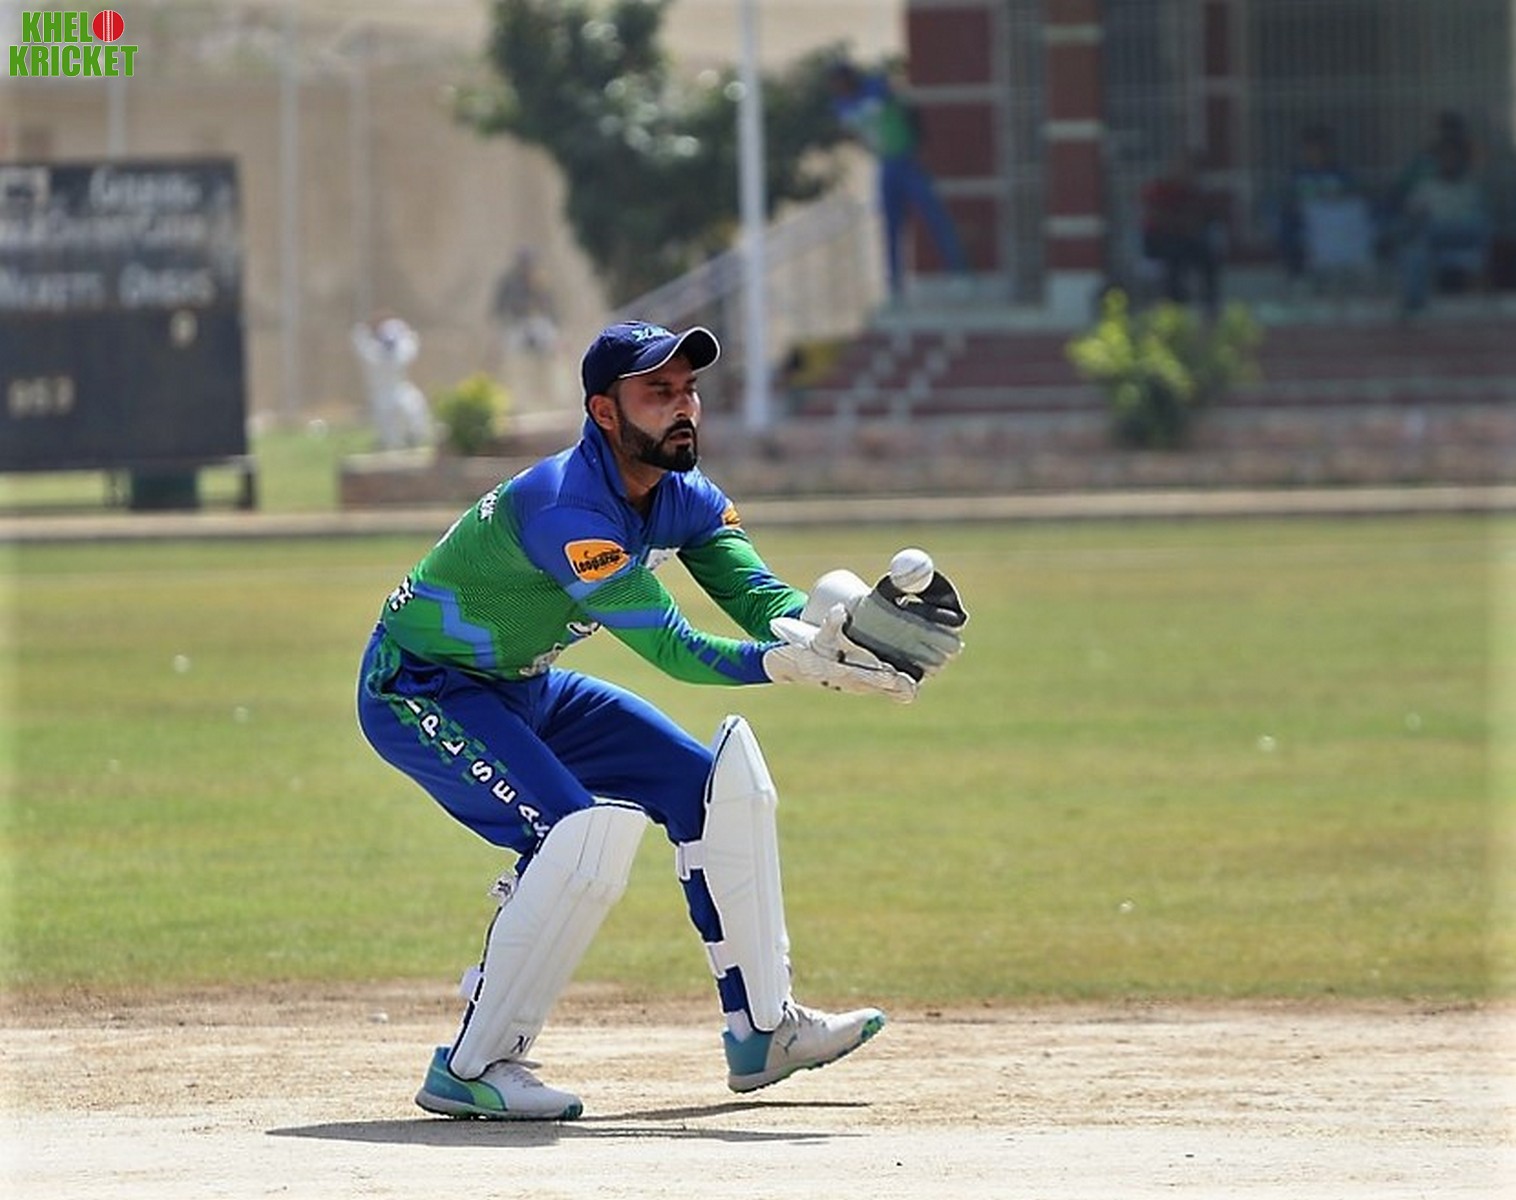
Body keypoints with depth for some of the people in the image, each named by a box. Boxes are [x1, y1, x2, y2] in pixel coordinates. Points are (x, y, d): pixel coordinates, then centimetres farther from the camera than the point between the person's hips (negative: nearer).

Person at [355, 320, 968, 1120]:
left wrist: (854, 627, -35)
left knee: (720, 778, 6)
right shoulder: (567, 508, -32)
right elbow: (674, 650, -33)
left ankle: (762, 1028, 16)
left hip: (525, 690, 10)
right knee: (589, 829, -28)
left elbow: (763, 601, -15)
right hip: (417, 690, -10)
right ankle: (471, 1068, -19)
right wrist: (795, 664, -44)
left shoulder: (683, 498, -4)